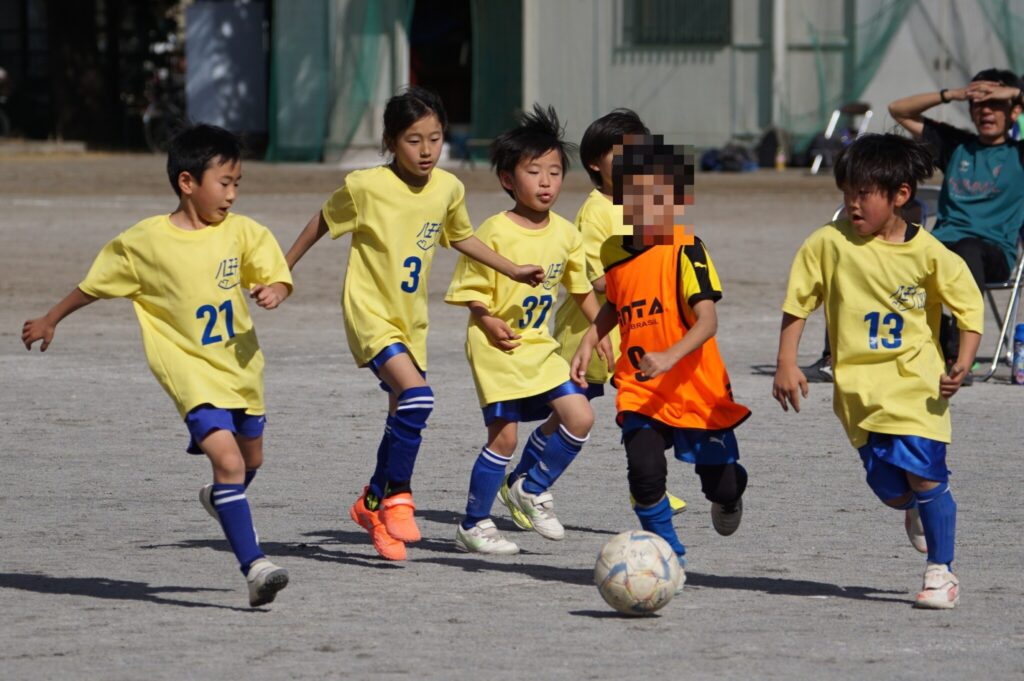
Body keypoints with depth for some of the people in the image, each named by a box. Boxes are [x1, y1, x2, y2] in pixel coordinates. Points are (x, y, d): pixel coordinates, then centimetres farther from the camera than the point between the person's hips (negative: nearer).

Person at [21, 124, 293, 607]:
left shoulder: (242, 233, -5)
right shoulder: (145, 242, -11)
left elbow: (277, 276, -1)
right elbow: (95, 285, 3)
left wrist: (273, 291, -26)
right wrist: (50, 320, 15)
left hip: (241, 364, 5)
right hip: (191, 369, -5)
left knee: (250, 460, 22)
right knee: (226, 456, -23)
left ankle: (220, 498, 57)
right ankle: (254, 567, -26)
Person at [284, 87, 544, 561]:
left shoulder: (448, 188, -1)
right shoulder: (366, 187, -16)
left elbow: (460, 236, 19)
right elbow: (323, 221, 2)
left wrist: (514, 271, 17)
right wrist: (283, 270, 9)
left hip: (411, 320, 6)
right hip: (370, 312, -6)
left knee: (404, 417, 11)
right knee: (417, 396, -25)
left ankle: (373, 504, 32)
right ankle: (397, 496, -10)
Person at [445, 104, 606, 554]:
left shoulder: (566, 234, 3)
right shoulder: (494, 233, -15)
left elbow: (580, 287, 17)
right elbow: (469, 292, -8)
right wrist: (489, 322, -22)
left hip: (540, 347, 6)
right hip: (498, 349, -6)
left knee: (579, 417, -4)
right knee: (504, 435, -6)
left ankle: (531, 490, 17)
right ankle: (473, 525, 9)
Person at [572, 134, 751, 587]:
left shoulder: (686, 252, -15)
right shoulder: (614, 253, 3)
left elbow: (706, 321, -24)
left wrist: (670, 357, -39)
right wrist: (588, 342, 11)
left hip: (695, 386, -3)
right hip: (639, 391, 3)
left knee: (721, 484, 9)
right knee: (644, 472, -18)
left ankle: (726, 496, 49)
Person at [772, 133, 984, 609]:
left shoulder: (929, 254, -7)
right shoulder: (829, 243, -4)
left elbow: (970, 308, 1)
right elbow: (797, 303, 4)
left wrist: (962, 364, -13)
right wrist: (786, 365, -2)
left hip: (917, 382, -1)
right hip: (859, 386, 1)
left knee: (924, 475, -12)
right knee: (891, 489, -2)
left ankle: (941, 572, 5)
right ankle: (916, 510, 36)